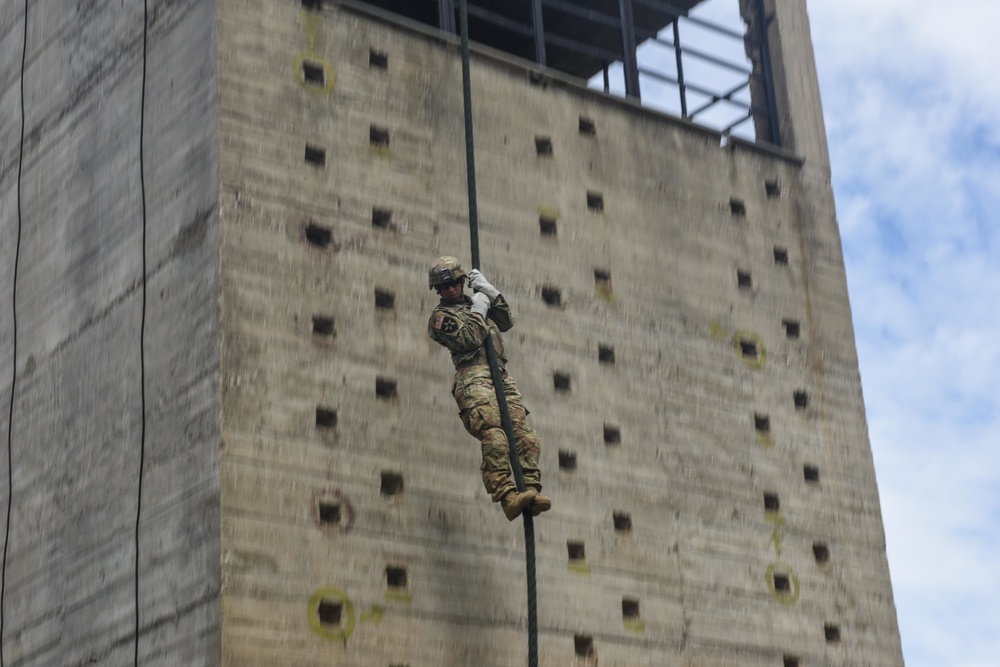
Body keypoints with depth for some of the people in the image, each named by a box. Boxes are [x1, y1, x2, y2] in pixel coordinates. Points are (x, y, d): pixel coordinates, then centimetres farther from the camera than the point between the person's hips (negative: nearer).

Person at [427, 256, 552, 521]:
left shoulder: (474, 303, 31)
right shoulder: (441, 315, 10)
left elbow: (506, 322, 22)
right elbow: (469, 340, -7)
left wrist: (490, 292, 16)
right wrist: (478, 310, 2)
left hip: (501, 377, 7)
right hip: (474, 377, -7)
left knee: (526, 437, -11)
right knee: (494, 438, -25)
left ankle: (531, 490, -18)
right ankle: (507, 497, -35)